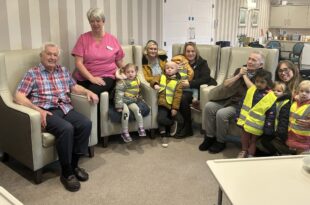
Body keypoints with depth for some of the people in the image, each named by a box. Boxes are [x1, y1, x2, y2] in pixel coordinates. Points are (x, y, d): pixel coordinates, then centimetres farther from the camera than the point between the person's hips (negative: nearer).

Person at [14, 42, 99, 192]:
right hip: (47, 112, -5)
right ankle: (66, 172, -19)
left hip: (66, 109, 5)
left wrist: (88, 92, 3)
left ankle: (74, 164, -8)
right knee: (66, 128, -34)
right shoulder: (32, 73, 4)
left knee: (86, 124, -24)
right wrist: (37, 109, -19)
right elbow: (18, 96, -4)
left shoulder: (63, 71, 20)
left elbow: (75, 87, 25)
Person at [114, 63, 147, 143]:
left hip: (132, 102, 5)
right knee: (126, 112, -29)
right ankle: (125, 133, -19)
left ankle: (141, 128, -8)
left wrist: (140, 99, 27)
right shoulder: (122, 82, -14)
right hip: (123, 101, -5)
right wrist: (119, 106, -24)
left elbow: (138, 93, 25)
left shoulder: (137, 81, 9)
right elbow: (119, 94, -19)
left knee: (137, 109, -22)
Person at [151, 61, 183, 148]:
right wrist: (155, 85, -25)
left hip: (172, 105, -2)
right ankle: (173, 123, 4)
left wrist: (175, 108, -12)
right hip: (163, 104, 2)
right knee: (160, 119, -19)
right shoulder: (161, 77, 10)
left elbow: (177, 96, -5)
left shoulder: (177, 82, 1)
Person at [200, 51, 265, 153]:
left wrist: (245, 76, -11)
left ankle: (220, 141, -6)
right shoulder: (240, 70, 14)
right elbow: (225, 84, 9)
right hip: (230, 99, 6)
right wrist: (239, 75, -3)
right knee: (208, 106, -16)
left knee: (222, 113, -29)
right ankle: (210, 137, -4)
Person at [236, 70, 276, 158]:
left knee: (254, 138, 11)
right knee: (245, 135, 14)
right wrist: (239, 116, 5)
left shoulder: (271, 97, -17)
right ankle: (244, 151, 32)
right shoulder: (251, 90, -1)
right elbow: (243, 103, 6)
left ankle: (250, 155, 23)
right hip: (246, 118, 4)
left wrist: (268, 127, -17)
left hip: (257, 123, -4)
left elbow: (271, 113, -16)